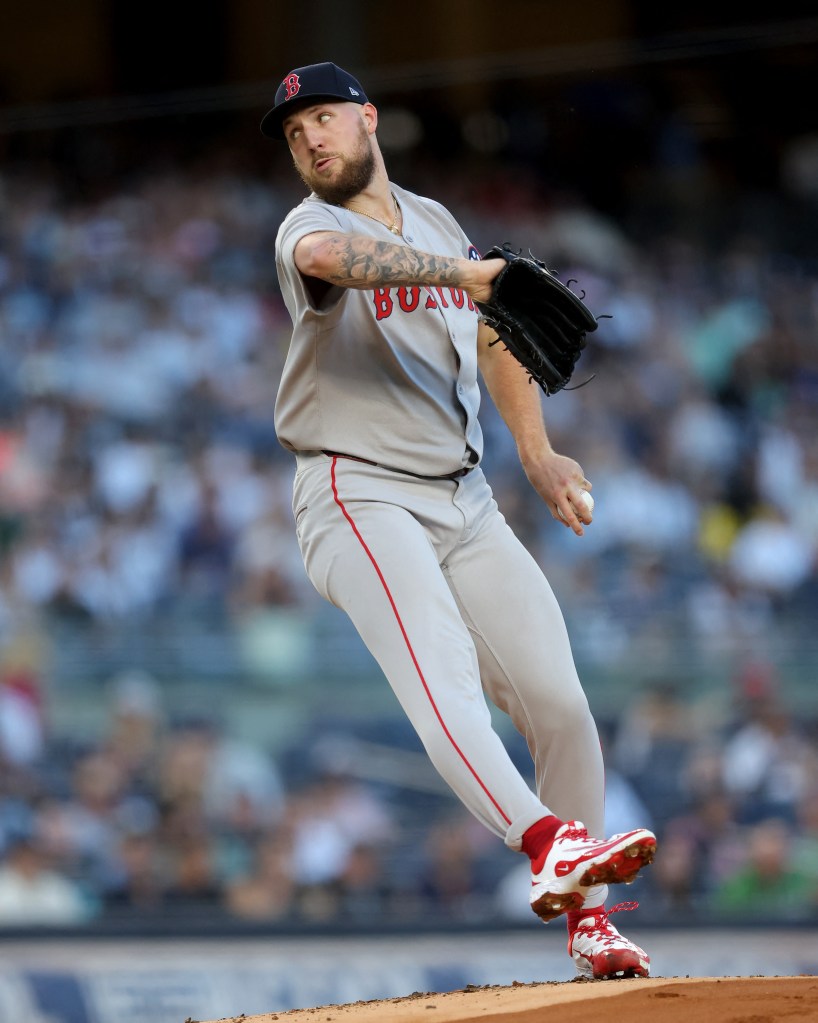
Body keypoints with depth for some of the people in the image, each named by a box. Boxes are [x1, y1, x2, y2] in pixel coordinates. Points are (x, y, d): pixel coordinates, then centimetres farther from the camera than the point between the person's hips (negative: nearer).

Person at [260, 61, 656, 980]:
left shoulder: (436, 220, 18)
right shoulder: (308, 227, -4)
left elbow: (493, 339, 24)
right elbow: (331, 257, -30)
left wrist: (536, 453, 9)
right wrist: (457, 273, -47)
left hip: (464, 499, 6)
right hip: (360, 497, -6)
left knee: (558, 699, -4)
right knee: (442, 676, -28)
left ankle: (586, 913, 9)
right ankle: (550, 845, -47)